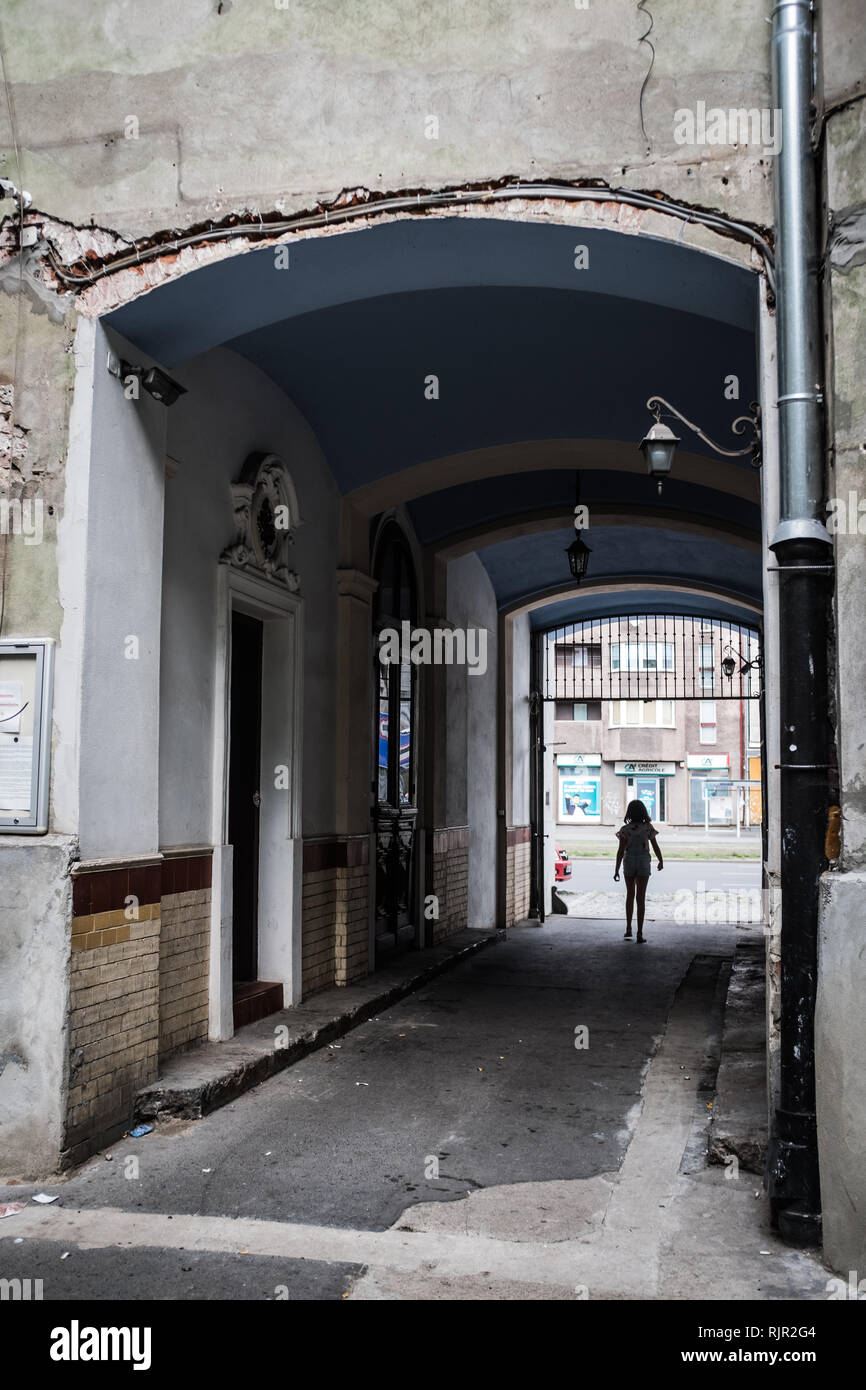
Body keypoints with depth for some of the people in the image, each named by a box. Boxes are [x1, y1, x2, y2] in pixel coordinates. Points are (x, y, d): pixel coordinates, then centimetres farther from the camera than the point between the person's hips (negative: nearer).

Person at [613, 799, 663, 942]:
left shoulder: (625, 829, -7)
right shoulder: (648, 827, -6)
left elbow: (621, 850, -10)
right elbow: (656, 848, -1)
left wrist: (616, 870, -7)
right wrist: (661, 861, 16)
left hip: (629, 862, 1)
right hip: (644, 863, -1)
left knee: (630, 895, 18)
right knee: (641, 898, 0)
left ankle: (628, 929, 16)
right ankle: (640, 933, -5)